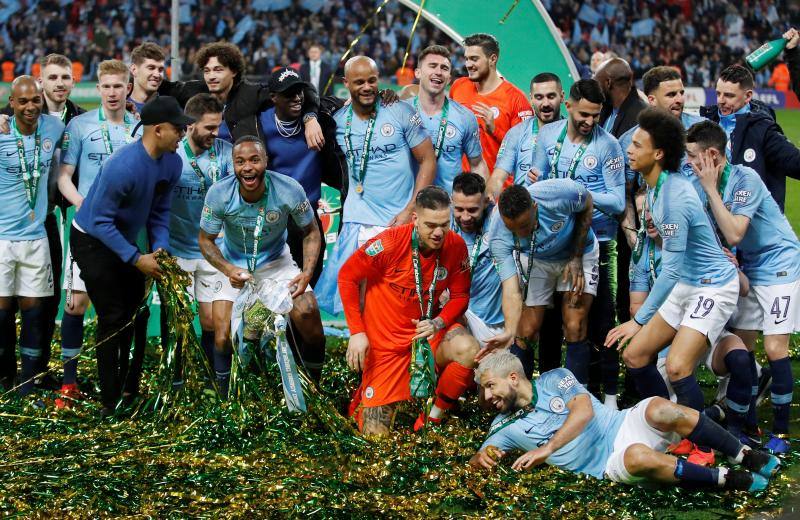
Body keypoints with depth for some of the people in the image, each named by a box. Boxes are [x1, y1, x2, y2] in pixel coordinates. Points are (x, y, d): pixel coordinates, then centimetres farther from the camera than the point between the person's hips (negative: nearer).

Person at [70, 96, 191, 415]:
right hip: (93, 242, -8)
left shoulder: (172, 163, -9)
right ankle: (110, 404, -1)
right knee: (113, 320, -8)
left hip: (124, 241, 8)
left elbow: (159, 211, 1)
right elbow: (100, 221, -27)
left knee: (136, 314, 8)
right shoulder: (124, 166, -32)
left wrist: (160, 248, -15)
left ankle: (131, 391, 19)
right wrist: (137, 259, -27)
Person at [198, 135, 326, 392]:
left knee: (309, 319, -16)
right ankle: (225, 400, 12)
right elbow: (206, 240, -9)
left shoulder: (289, 190, -24)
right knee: (223, 338, -14)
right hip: (234, 265, 0)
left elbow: (311, 232, -7)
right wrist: (229, 270, -27)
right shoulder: (219, 194, -24)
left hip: (276, 262, 0)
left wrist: (307, 272, -22)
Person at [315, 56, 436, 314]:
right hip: (358, 222, 2)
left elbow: (428, 161, -3)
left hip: (401, 221, -2)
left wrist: (410, 211, -9)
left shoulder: (401, 112, -4)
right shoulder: (338, 121, 5)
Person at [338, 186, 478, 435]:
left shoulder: (456, 246, -11)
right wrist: (356, 332, -14)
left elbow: (460, 296, 1)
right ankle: (366, 397, 33)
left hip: (426, 330, 3)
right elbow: (347, 276, -10)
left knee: (469, 349, -30)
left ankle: (433, 418, -9)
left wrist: (438, 323, -20)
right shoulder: (391, 243, -21)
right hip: (384, 342, -3)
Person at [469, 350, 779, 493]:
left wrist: (546, 449, -20)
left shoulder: (553, 379, 3)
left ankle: (744, 456, -19)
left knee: (660, 409, -35)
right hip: (607, 465, 0)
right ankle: (727, 480, -25)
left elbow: (584, 409, -11)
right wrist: (483, 457, -19)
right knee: (638, 456, -38)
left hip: (623, 425, 0)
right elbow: (476, 459, 7)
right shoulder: (506, 427, 10)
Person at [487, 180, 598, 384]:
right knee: (526, 331, -5)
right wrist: (509, 332, -53)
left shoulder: (561, 194, -38)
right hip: (534, 260, 1)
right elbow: (511, 289, -36)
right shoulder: (498, 235, -33)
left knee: (575, 328, -12)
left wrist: (577, 258, -15)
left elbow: (587, 204, -13)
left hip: (578, 251, -1)